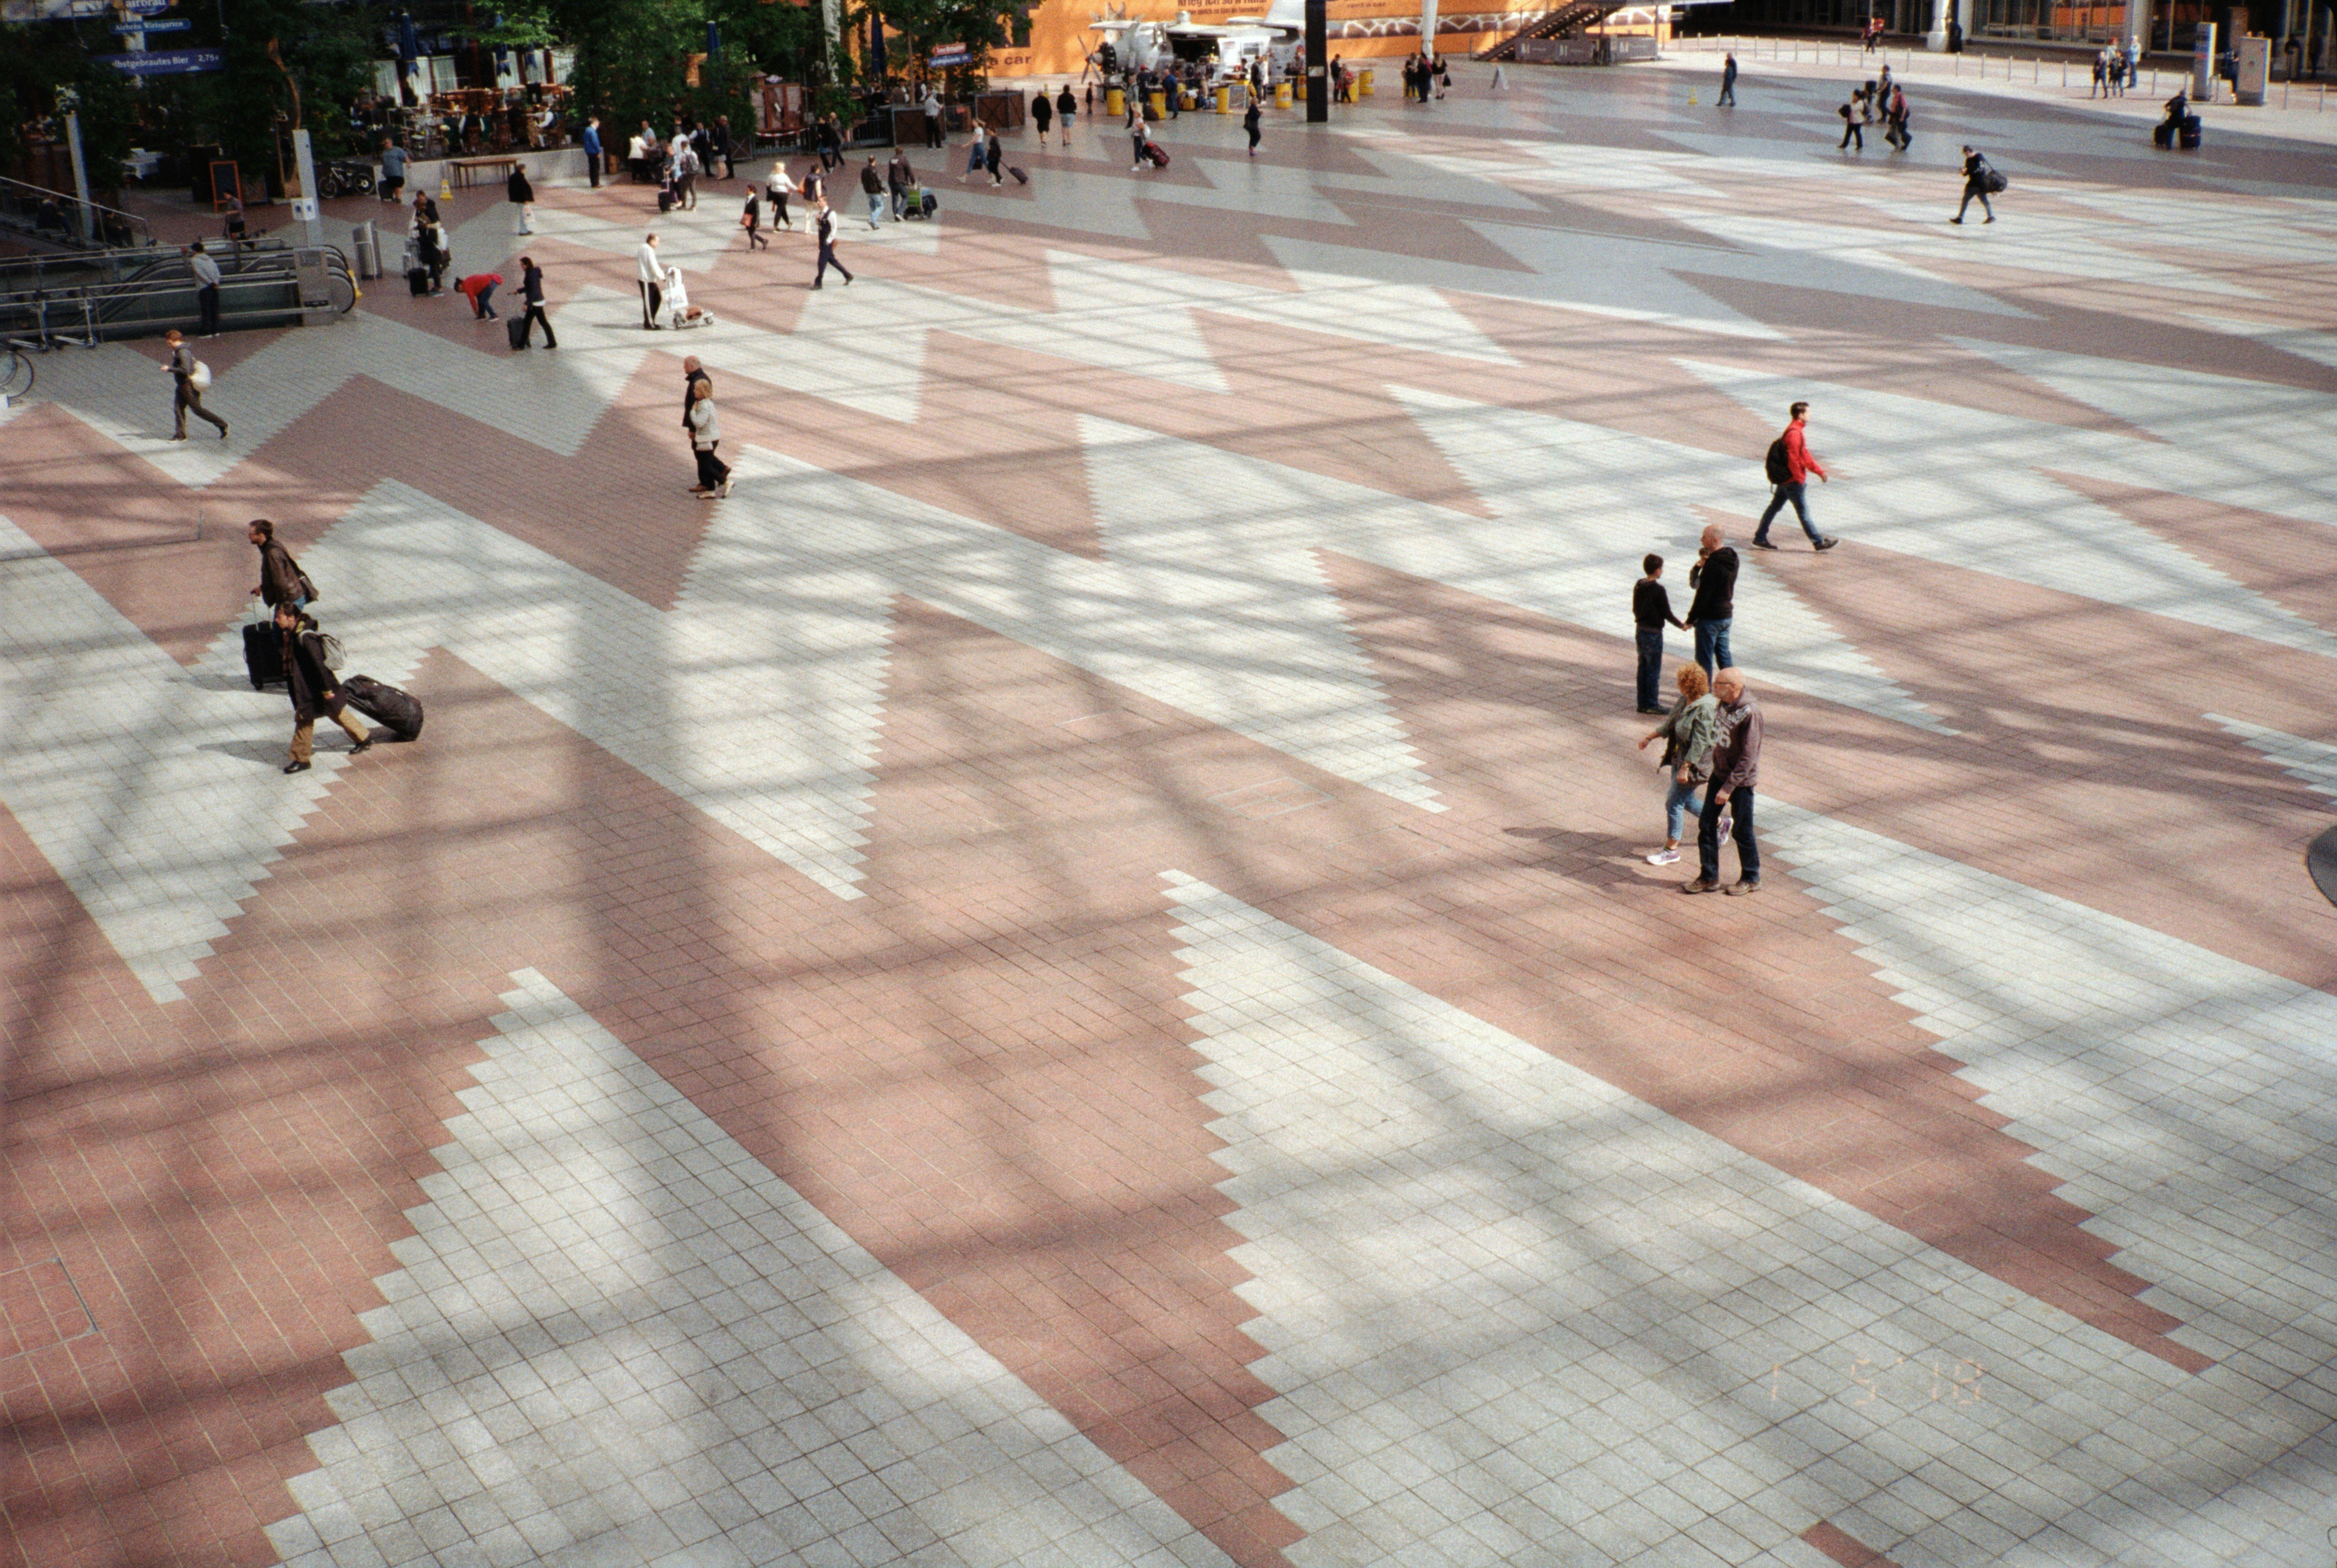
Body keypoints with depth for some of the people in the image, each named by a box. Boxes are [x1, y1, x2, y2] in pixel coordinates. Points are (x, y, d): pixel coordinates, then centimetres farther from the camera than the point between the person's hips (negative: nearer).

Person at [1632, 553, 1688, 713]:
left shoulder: (1638, 586, 3)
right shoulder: (1658, 590, -19)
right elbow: (1667, 614, -14)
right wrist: (1682, 625, 0)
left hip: (1640, 631, 8)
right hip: (1654, 634, -8)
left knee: (1643, 668, 13)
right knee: (1654, 670, 1)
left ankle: (1642, 703, 18)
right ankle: (1651, 704, 6)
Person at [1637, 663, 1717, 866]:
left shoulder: (1705, 709, -26)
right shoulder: (1685, 701, 2)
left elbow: (1699, 744, -26)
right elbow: (1669, 724, 16)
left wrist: (1685, 768, -26)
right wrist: (1649, 737, 12)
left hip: (1695, 763, -9)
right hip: (1679, 757, 9)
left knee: (1674, 803, -2)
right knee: (1685, 800, 22)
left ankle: (1671, 850, 9)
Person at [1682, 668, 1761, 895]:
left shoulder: (1749, 714, -26)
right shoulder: (1722, 706, -2)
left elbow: (1748, 758, -24)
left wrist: (1728, 788, -24)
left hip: (1741, 781, -7)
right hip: (1719, 773, 7)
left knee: (1742, 831, 7)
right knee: (1706, 824, 9)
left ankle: (1751, 879, 26)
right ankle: (1709, 878, 21)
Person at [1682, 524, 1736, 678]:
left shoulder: (1713, 565, -23)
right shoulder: (1732, 558, 5)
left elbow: (1703, 595, -21)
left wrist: (1691, 620, -14)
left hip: (1710, 618, -9)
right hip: (1727, 616, 9)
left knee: (1704, 659, 1)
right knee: (1724, 655, 18)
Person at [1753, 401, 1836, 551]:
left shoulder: (1798, 431, 13)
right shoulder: (1794, 434, -21)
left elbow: (1805, 455, 20)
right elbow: (1793, 459, -23)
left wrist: (1819, 470, 21)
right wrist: (1800, 479, -19)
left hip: (1784, 480, 10)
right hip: (1793, 481, -10)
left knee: (1775, 507, 14)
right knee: (1803, 512, -2)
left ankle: (1760, 538, 18)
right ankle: (1818, 542, 4)